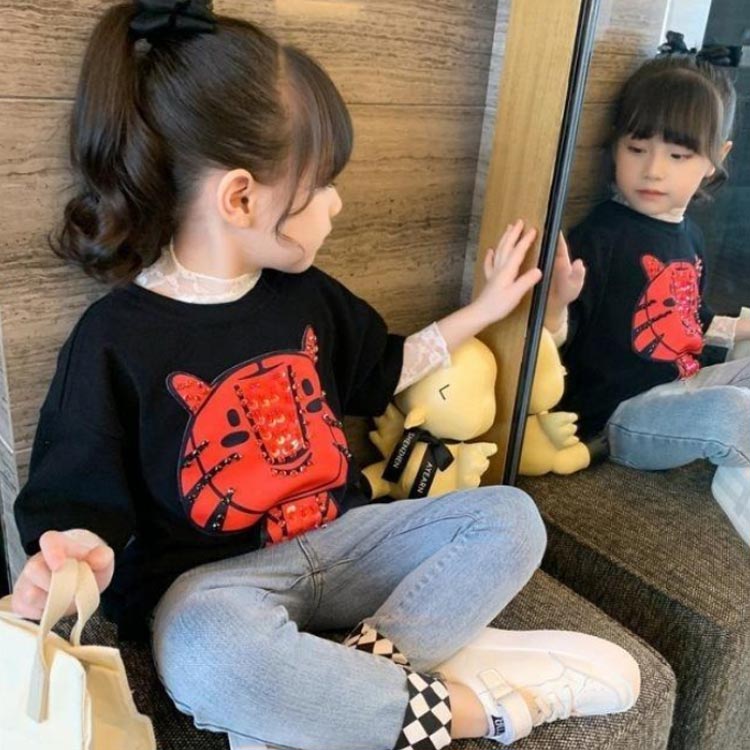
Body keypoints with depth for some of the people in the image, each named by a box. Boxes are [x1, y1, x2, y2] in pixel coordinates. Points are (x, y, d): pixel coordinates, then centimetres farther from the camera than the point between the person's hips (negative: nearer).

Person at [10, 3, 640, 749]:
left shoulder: (304, 292, 4)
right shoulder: (116, 338, -14)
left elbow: (382, 370, 20)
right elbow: (82, 503, -9)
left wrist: (484, 308, 23)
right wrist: (70, 564, -33)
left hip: (336, 540, 6)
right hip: (212, 578, -5)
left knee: (509, 517, -9)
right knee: (206, 656, -39)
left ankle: (360, 673, -25)